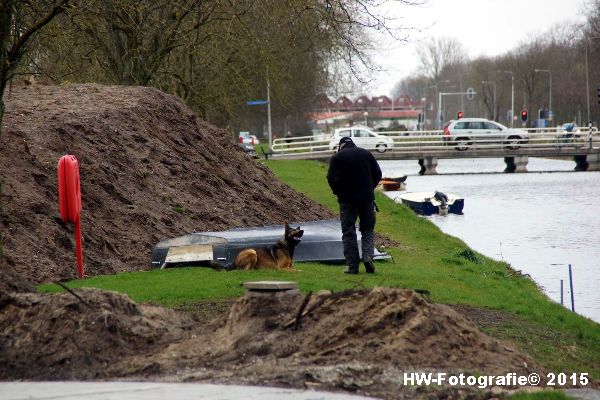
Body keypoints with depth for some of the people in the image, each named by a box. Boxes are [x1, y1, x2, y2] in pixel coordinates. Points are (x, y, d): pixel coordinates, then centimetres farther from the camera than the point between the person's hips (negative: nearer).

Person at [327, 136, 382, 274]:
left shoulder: (337, 157, -4)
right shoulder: (367, 154, 7)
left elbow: (332, 179, -12)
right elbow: (378, 174, 8)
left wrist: (338, 192, 5)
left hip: (347, 200, -2)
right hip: (367, 198, 2)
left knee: (348, 233, 3)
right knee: (368, 230, 12)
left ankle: (352, 266, -1)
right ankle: (368, 256, -10)